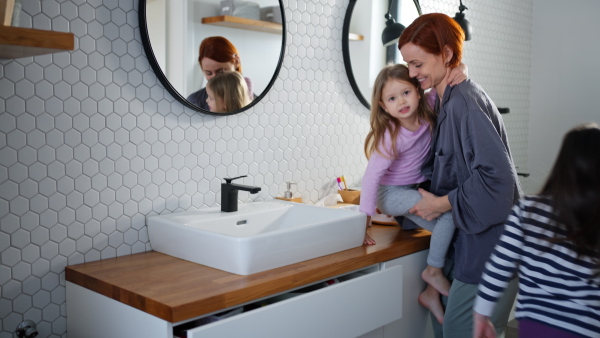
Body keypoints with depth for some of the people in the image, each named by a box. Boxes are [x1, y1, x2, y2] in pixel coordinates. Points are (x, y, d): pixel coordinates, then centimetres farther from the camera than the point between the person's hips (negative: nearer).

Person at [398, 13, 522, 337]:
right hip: (465, 238, 9)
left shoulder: (464, 101, -19)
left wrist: (442, 204, -16)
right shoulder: (442, 101, 11)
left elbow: (498, 175, -25)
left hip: (487, 241, -9)